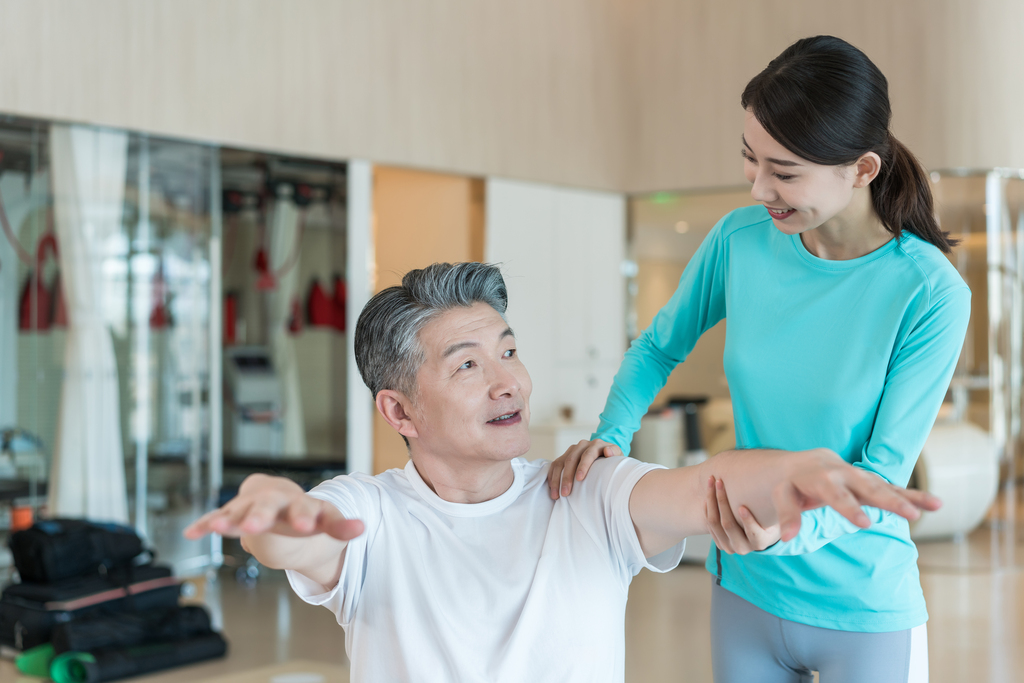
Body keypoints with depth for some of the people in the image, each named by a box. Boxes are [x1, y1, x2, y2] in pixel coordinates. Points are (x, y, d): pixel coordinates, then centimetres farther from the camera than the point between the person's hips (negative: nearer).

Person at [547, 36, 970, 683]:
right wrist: (612, 436, -10)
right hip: (745, 592, 3)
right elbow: (659, 348, 8)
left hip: (866, 612, -3)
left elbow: (884, 471, -16)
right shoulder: (741, 240, -8)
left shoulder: (931, 294, -19)